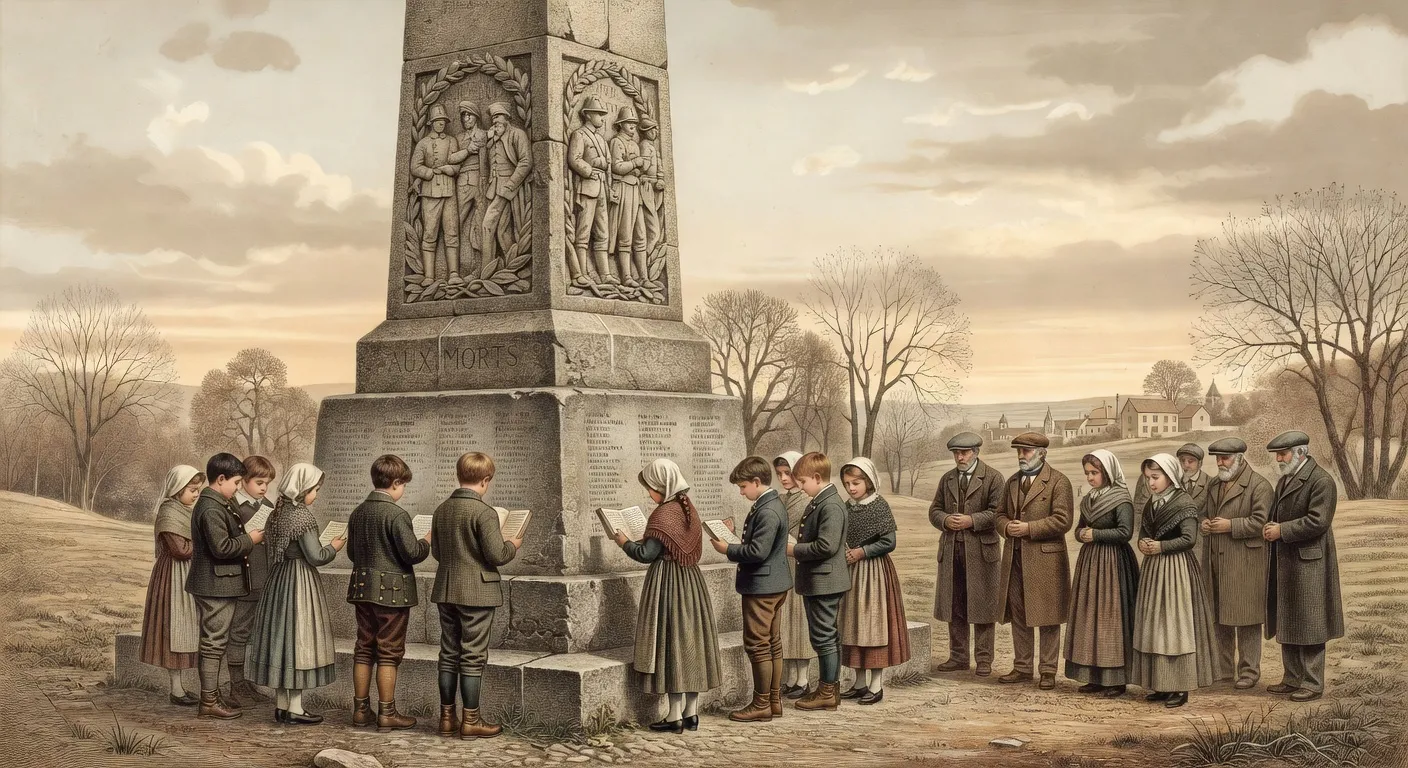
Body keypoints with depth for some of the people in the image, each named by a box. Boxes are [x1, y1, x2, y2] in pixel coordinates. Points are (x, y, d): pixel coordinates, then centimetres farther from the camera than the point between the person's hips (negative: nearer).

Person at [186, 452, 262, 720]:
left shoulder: (218, 504, 14)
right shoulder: (211, 509, -20)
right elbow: (222, 547, -26)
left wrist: (248, 536, 10)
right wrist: (250, 540, -14)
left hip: (220, 585, 11)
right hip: (215, 586, -11)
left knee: (215, 642, 17)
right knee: (214, 642, -5)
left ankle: (212, 695, 26)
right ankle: (209, 702, 1)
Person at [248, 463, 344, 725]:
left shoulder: (278, 513, 8)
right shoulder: (302, 516, -17)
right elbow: (315, 557, -20)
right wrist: (333, 547, -1)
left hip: (279, 579, 8)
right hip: (300, 584, -8)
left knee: (282, 637, 12)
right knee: (299, 639, -2)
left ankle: (281, 704, 19)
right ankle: (295, 709, 2)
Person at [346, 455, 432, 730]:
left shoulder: (358, 513, 6)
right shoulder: (396, 515, -17)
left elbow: (352, 553, 14)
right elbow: (413, 553, -19)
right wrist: (427, 540, 0)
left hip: (363, 588, 7)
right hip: (392, 591, -7)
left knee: (364, 649, 13)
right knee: (389, 652, 0)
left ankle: (361, 709, 18)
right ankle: (386, 713, 4)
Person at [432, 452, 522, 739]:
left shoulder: (441, 510, 6)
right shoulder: (484, 512, -16)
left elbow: (436, 552, 12)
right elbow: (496, 556, -18)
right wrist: (513, 545, 2)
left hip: (446, 591, 6)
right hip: (476, 593, -6)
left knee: (449, 654, 13)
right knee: (473, 657, 1)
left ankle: (447, 717, 18)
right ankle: (470, 721, 6)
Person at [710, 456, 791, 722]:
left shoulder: (767, 512, -21)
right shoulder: (773, 505, 11)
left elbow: (757, 551, -25)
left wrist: (728, 550, -14)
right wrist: (736, 536, 7)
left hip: (762, 587, -11)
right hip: (775, 584, 11)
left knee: (757, 645, -3)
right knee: (772, 643, 14)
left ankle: (761, 705, 3)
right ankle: (774, 700, 21)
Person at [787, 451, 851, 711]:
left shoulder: (831, 506, -19)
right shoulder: (816, 503, 13)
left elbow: (827, 546, -26)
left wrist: (795, 550, -16)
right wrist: (796, 549, 7)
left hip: (824, 581, -10)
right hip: (815, 581, 10)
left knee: (823, 636, -3)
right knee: (826, 636, 15)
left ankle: (828, 691, 4)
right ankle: (829, 687, 23)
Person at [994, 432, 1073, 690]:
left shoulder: (1058, 482, -6)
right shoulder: (1012, 482, 15)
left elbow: (1062, 520, -14)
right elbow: (1001, 514, 20)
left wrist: (1028, 528, -18)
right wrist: (1006, 526, -3)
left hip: (1045, 559, -6)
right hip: (1015, 559, 6)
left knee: (1047, 619, 1)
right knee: (1018, 616, 10)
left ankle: (1048, 671, 7)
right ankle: (1022, 667, 20)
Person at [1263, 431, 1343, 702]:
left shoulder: (1321, 481, -14)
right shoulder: (1284, 481, 15)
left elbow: (1317, 522, -22)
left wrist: (1281, 531, -17)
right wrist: (1271, 529, 1)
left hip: (1308, 564, -9)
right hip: (1284, 563, 9)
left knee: (1308, 626, -3)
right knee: (1287, 624, 14)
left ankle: (1312, 683, 5)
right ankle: (1293, 678, 23)